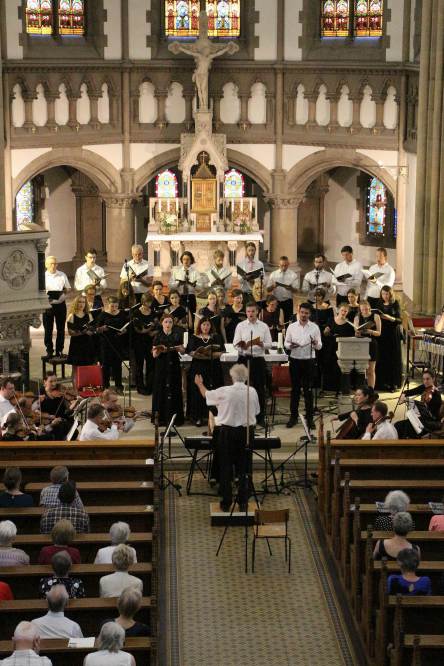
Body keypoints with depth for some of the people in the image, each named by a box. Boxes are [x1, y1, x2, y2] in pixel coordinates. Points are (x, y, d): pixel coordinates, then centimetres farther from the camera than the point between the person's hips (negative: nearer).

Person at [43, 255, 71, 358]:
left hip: (60, 304, 2)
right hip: (48, 305, -1)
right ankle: (49, 350, 12)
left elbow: (68, 288, 14)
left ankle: (59, 350, 15)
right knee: (48, 329, 2)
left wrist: (65, 291, -9)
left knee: (61, 329, 5)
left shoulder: (62, 275, 9)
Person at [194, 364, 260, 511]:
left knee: (226, 467, 9)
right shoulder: (252, 392, -6)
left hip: (228, 432, -2)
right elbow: (257, 411, 6)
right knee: (244, 467, 11)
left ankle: (226, 502, 13)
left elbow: (206, 394, 6)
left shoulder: (224, 391, -12)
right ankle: (243, 502, 15)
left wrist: (199, 384, 26)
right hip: (247, 432, 2)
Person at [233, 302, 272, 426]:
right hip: (244, 359, 0)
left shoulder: (264, 326, 5)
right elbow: (235, 343, 0)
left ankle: (260, 417, 11)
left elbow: (269, 344, 2)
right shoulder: (240, 326, 5)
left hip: (259, 359, 0)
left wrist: (261, 344, -19)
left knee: (260, 388, 3)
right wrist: (242, 345, -21)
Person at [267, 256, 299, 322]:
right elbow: (268, 289, 2)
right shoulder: (273, 274, 4)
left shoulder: (293, 275, 1)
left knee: (288, 320, 1)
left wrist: (291, 288, -27)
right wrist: (273, 286, -20)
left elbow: (296, 290, -4)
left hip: (287, 301, -1)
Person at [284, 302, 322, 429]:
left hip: (309, 361, -1)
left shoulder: (314, 327, 1)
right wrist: (290, 345, -15)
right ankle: (293, 417, 14)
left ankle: (309, 418, 10)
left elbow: (319, 347, 2)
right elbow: (286, 343, 7)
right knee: (295, 389, 6)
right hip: (295, 360, 1)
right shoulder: (291, 327, 4)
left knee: (308, 390, 3)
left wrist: (316, 344, -21)